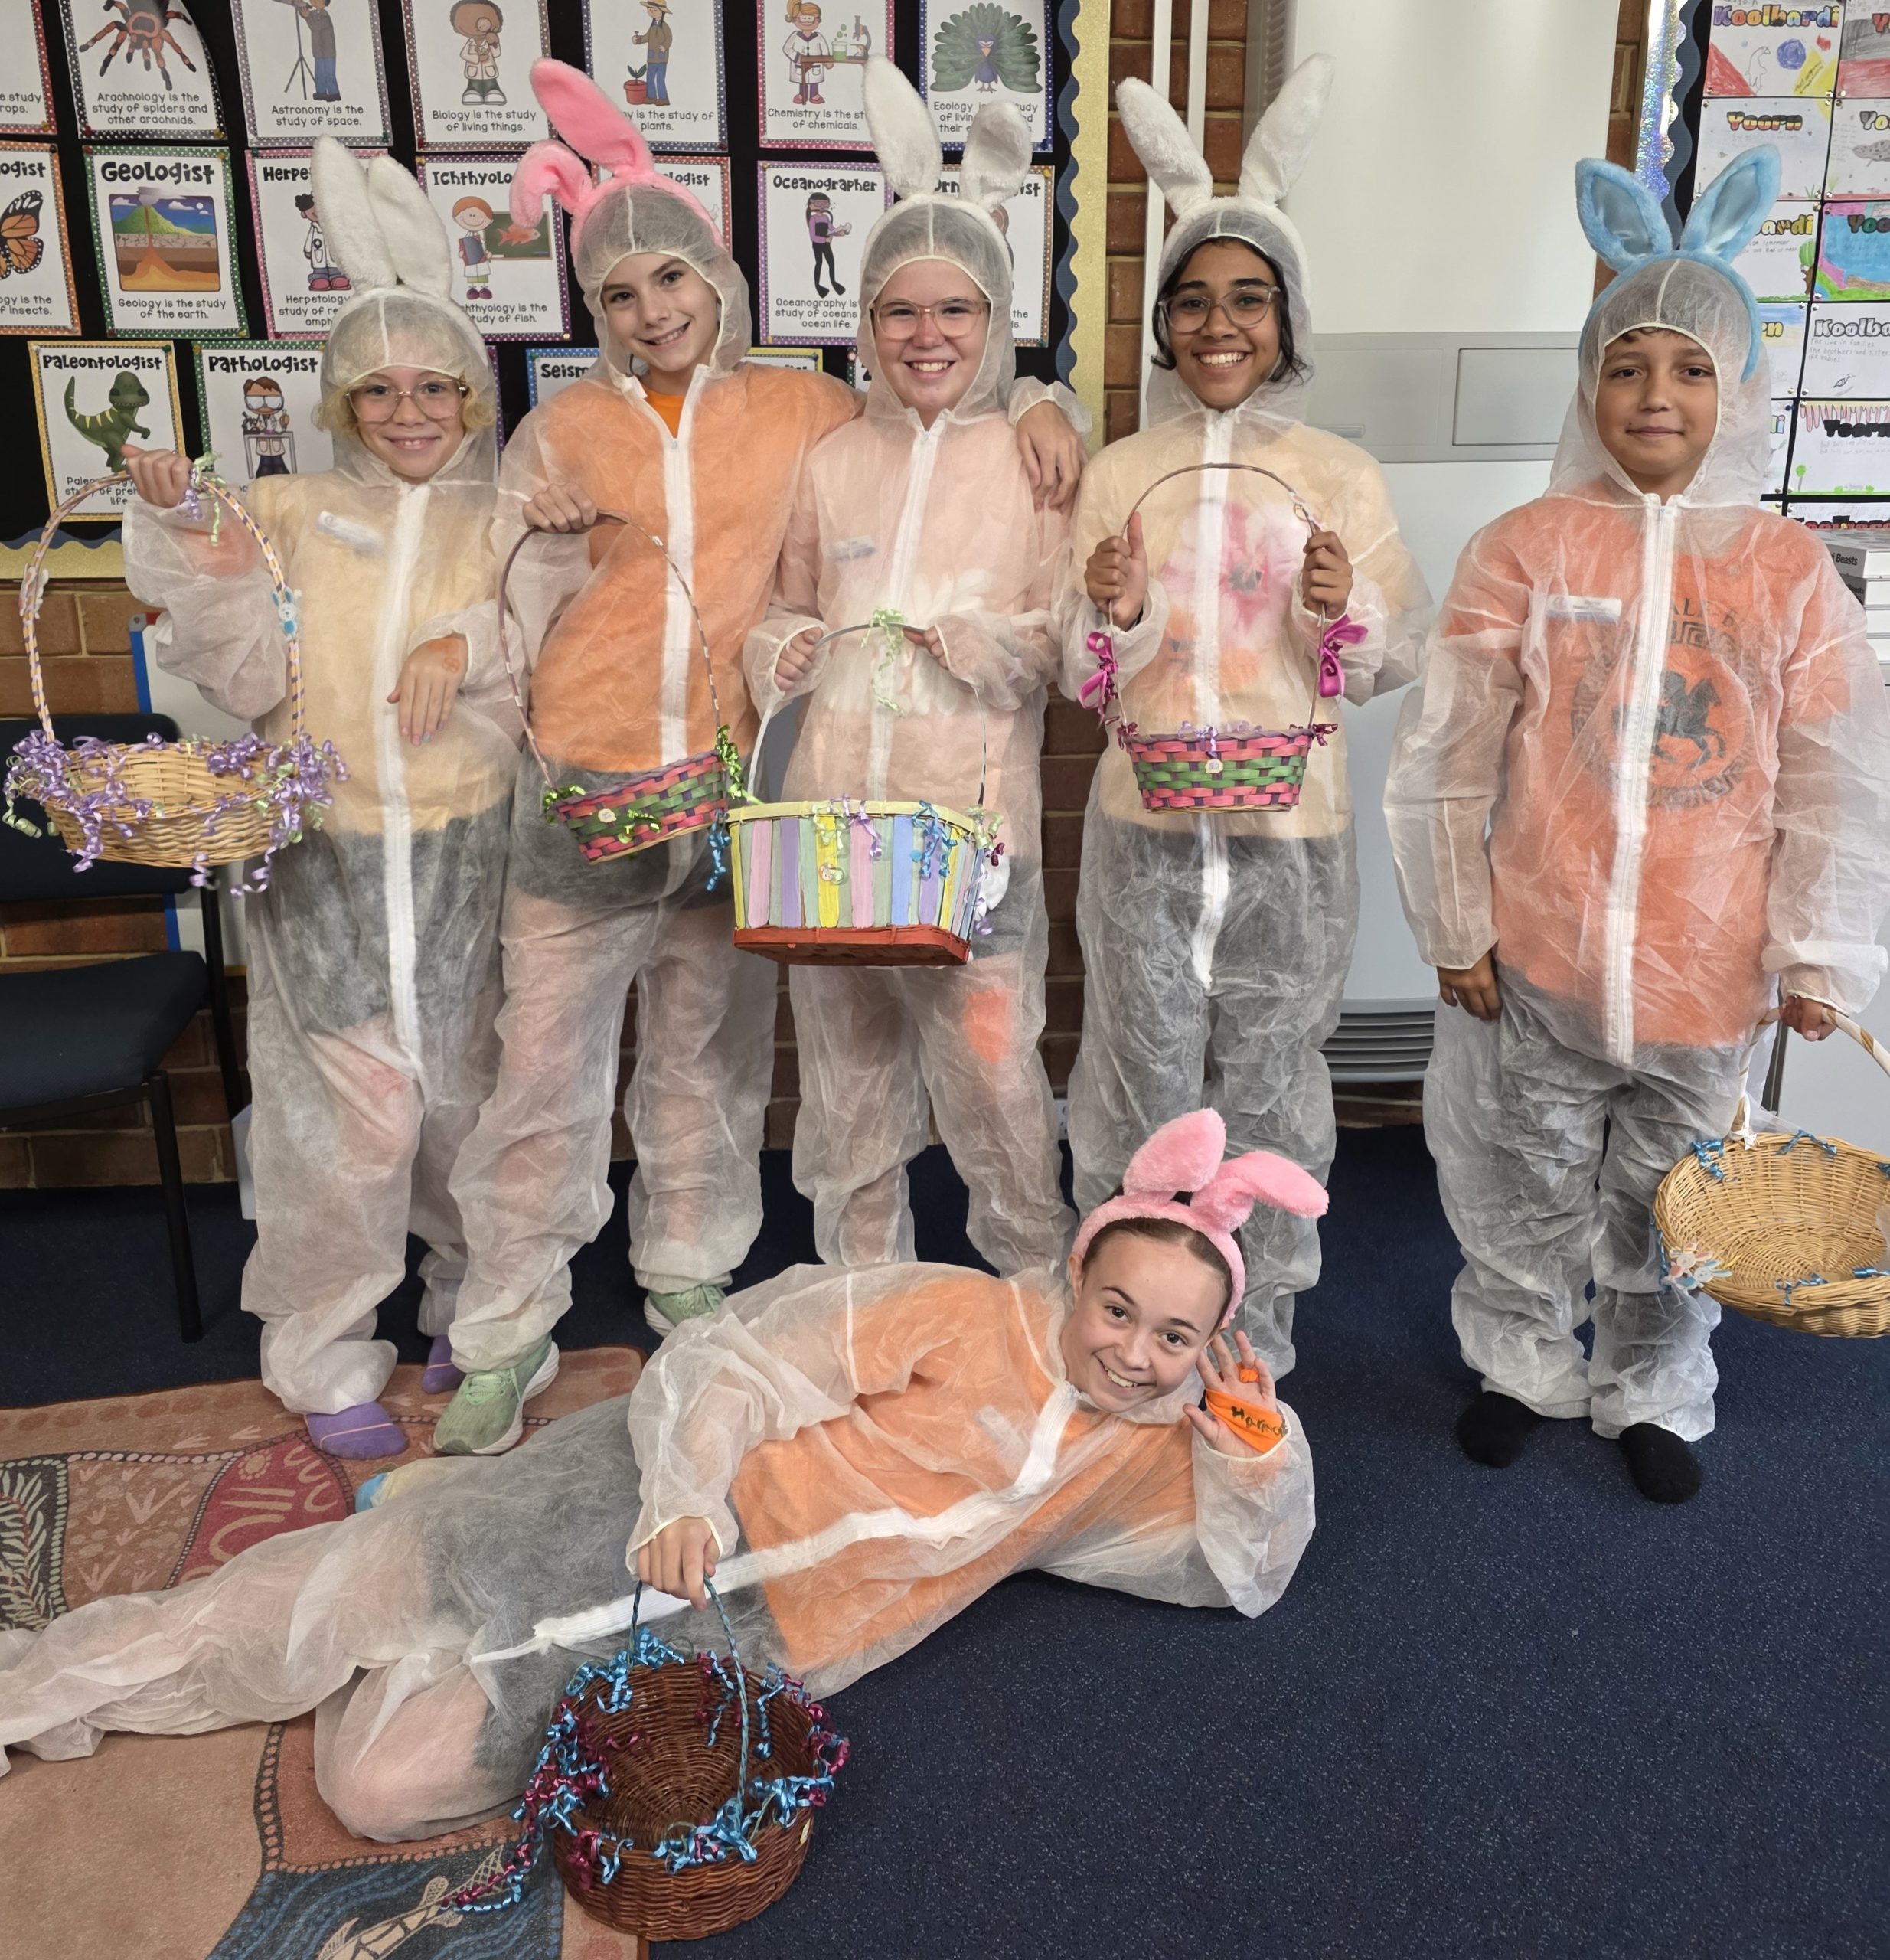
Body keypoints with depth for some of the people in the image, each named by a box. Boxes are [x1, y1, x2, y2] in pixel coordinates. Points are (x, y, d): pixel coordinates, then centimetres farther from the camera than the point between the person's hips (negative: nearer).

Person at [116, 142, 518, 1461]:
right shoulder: (291, 513, 7)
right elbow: (253, 677, -4)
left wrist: (466, 642, -19)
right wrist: (191, 549, -15)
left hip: (465, 854, 1)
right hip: (323, 859, 0)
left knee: (465, 1096, 9)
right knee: (350, 1116, -1)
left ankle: (477, 1311, 33)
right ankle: (329, 1361, 18)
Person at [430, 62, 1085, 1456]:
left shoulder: (800, 411, 5)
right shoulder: (563, 431, 6)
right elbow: (515, 629, 11)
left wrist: (1040, 408, -1)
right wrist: (559, 542, -7)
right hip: (586, 800, 0)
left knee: (709, 1062, 14)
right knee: (546, 1076, 2)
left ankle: (690, 1285, 34)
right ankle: (508, 1336, 17)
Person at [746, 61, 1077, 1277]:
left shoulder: (1036, 461, 1)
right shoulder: (828, 463, 10)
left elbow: (1067, 640, 0)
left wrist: (989, 643, -17)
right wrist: (780, 650, -3)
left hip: (977, 818, -3)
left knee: (994, 1074, -2)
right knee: (848, 1070, 12)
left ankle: (1040, 1291, 23)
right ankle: (863, 1300, 31)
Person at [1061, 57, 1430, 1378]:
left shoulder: (1343, 475, 0)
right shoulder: (1119, 472, 3)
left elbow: (1396, 662, 2)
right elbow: (1083, 683, 3)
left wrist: (1345, 612, -18)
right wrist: (1113, 617, -18)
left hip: (1291, 835, 0)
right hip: (1147, 830, 1)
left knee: (1270, 1086, 10)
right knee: (1146, 1087, 8)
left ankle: (1258, 1335, 30)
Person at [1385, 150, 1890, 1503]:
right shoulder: (1528, 548, -5)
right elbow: (1450, 755, -4)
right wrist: (1456, 925, -4)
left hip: (1708, 968, 1)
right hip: (1535, 958, -1)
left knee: (1671, 1201, 17)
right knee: (1526, 1186, 16)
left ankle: (1654, 1397, 40)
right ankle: (1522, 1365, 40)